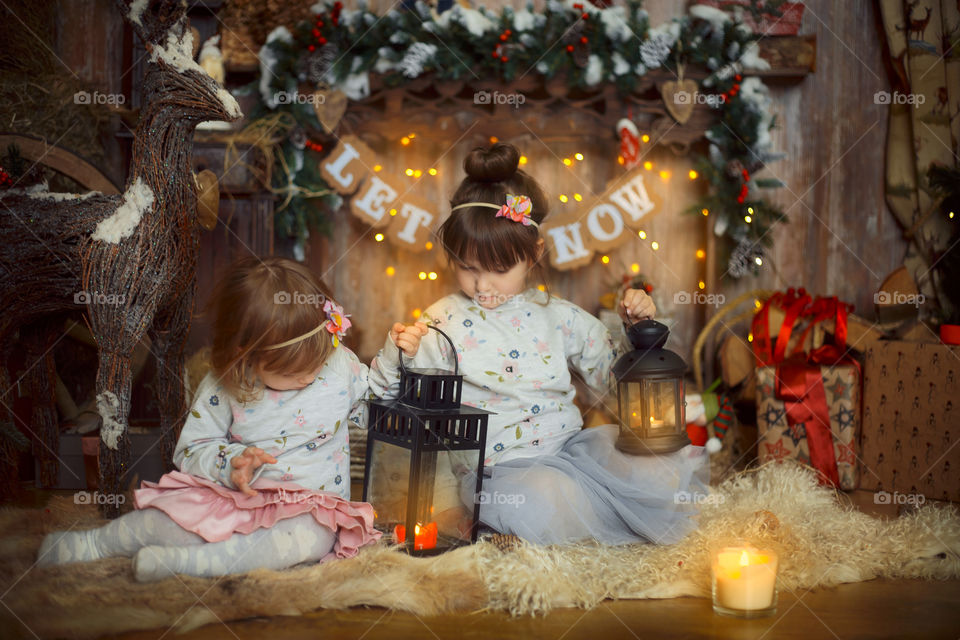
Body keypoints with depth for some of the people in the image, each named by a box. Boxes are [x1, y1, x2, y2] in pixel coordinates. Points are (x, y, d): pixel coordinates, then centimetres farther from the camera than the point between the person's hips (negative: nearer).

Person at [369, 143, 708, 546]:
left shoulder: (558, 316, 8)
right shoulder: (443, 324, -2)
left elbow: (615, 377, 17)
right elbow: (387, 393, -1)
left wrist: (634, 328, 2)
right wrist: (396, 353, -20)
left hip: (574, 447, 3)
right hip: (500, 469, -3)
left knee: (684, 460, -18)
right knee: (545, 501, -39)